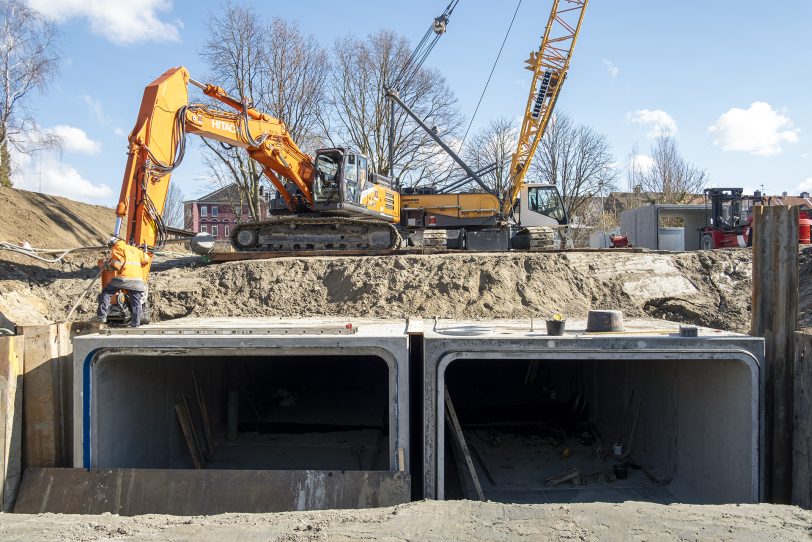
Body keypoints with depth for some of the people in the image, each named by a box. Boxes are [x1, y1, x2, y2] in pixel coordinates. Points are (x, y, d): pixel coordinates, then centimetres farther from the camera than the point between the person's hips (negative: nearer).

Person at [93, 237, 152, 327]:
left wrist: (103, 265, 8)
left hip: (123, 277, -5)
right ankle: (135, 323, 5)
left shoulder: (116, 249, 8)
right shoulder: (135, 249, 25)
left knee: (106, 293, 7)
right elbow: (147, 259, 26)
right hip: (138, 279, 5)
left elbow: (116, 264, -6)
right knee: (136, 302, 8)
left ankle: (101, 316, 0)